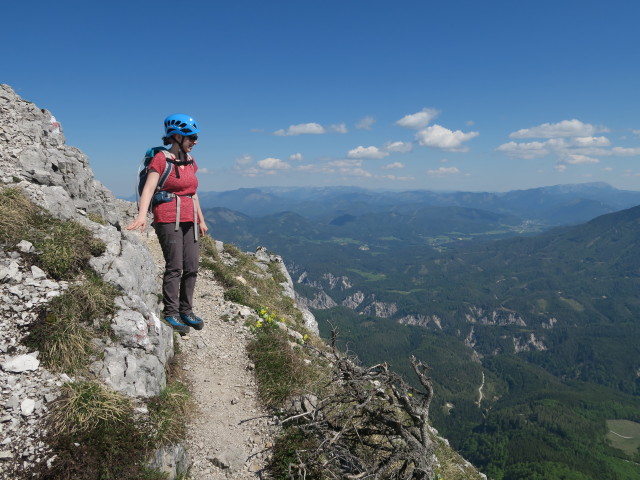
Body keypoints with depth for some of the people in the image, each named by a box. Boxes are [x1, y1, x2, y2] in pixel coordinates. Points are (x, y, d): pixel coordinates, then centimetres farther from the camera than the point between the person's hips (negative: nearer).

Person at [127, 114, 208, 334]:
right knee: (175, 267, -8)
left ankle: (186, 310, 15)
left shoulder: (190, 161, 15)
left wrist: (201, 220, 21)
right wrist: (142, 216, -31)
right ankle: (171, 313, 4)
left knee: (192, 266, 4)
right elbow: (148, 188, -16)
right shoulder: (161, 159, -6)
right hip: (168, 219, -7)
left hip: (188, 220, 7)